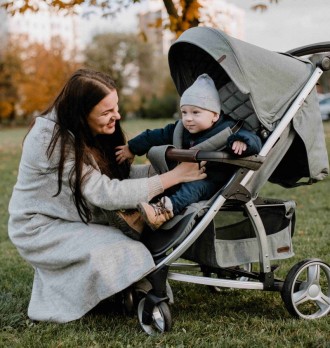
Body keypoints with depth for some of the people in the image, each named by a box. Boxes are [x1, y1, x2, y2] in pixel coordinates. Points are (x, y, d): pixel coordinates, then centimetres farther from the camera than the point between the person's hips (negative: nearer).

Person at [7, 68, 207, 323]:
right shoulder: (53, 140, -28)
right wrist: (174, 176, -30)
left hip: (77, 219, 8)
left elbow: (121, 173, -4)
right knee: (126, 253, -24)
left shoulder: (87, 132, -4)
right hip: (41, 228, -8)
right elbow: (106, 193, -30)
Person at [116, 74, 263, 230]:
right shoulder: (181, 130, 10)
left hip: (212, 181, -9)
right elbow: (158, 136, 19)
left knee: (196, 186, -38)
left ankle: (167, 208, -59)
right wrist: (132, 148, 22)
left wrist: (242, 141, -44)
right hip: (186, 176, 9)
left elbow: (254, 141, -20)